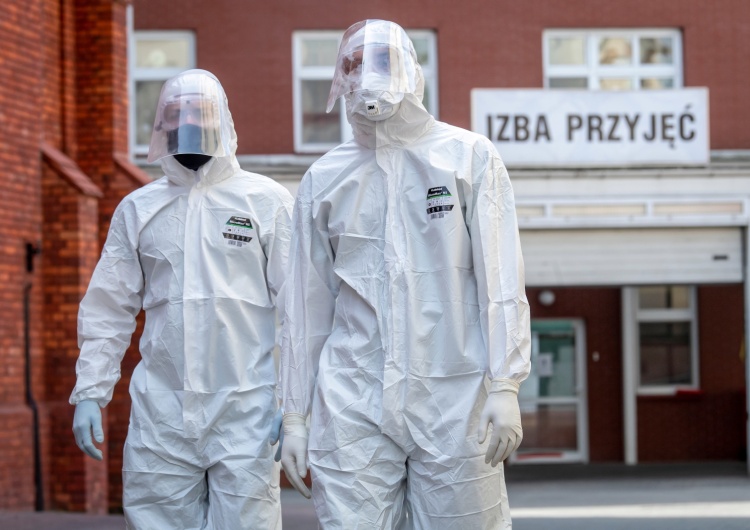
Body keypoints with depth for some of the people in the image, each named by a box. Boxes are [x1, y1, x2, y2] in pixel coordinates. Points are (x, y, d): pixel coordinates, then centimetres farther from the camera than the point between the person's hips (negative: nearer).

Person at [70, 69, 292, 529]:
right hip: (161, 413, 3)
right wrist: (89, 392, 5)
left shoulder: (269, 202, 3)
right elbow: (108, 311, 13)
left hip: (246, 410, -3)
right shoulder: (137, 209, 12)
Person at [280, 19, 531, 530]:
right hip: (351, 406, 2)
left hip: (454, 401, -2)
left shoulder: (470, 156, 4)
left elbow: (500, 280, -1)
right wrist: (294, 414, 11)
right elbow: (307, 306, 14)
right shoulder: (324, 179, 11)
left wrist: (505, 386, -9)